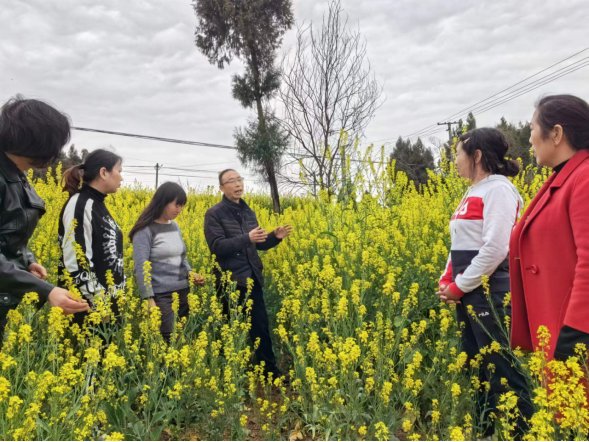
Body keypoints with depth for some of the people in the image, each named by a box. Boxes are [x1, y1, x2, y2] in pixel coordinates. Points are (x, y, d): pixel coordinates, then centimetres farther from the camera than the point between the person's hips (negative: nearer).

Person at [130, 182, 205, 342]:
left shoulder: (175, 226, 10)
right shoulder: (145, 230, -10)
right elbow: (141, 268, -13)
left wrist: (190, 273, 3)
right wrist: (149, 300, -18)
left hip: (183, 292, 7)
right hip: (161, 296, -6)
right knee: (168, 340, -7)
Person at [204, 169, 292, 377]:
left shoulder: (248, 212, 12)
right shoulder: (214, 214, -7)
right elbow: (217, 246, -18)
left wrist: (275, 237, -1)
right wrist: (247, 238, -26)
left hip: (253, 279, 6)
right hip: (231, 281, -5)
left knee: (261, 324, 10)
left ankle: (270, 369, 23)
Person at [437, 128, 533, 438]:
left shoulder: (498, 189, -12)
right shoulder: (473, 193, 17)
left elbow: (495, 248, -22)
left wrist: (459, 286, -16)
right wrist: (447, 281, 4)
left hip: (490, 292, -9)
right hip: (468, 293, 10)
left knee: (501, 369, -2)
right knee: (477, 365, 15)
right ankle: (486, 429, 28)